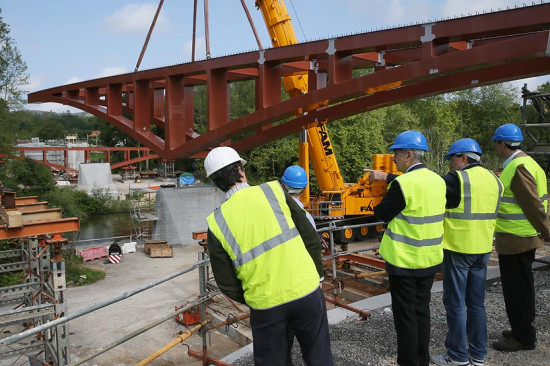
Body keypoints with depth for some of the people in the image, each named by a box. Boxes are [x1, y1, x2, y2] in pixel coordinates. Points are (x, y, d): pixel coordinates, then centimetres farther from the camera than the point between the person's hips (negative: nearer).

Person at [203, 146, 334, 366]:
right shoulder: (274, 191, -6)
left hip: (265, 306, 0)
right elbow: (312, 240, -1)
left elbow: (227, 284, -1)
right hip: (306, 292, 0)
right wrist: (316, 275, 14)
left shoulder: (217, 223, -6)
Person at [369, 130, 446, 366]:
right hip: (430, 258, 7)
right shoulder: (437, 180, 2)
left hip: (404, 260, -7)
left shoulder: (402, 183, -20)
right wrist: (388, 178, 18)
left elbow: (382, 213, -11)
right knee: (422, 310, 19)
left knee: (405, 315, 5)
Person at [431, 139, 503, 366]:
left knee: (455, 302, 4)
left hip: (458, 249, -7)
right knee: (476, 303, 15)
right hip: (483, 249, 7)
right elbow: (489, 213, 17)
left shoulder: (458, 179, -15)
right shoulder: (493, 179, 8)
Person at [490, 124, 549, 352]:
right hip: (523, 238, 10)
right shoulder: (524, 163, 12)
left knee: (516, 288, 1)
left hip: (515, 239, -10)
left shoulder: (518, 167, -20)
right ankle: (524, 330, 34)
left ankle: (523, 337, 14)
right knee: (521, 285, 20)